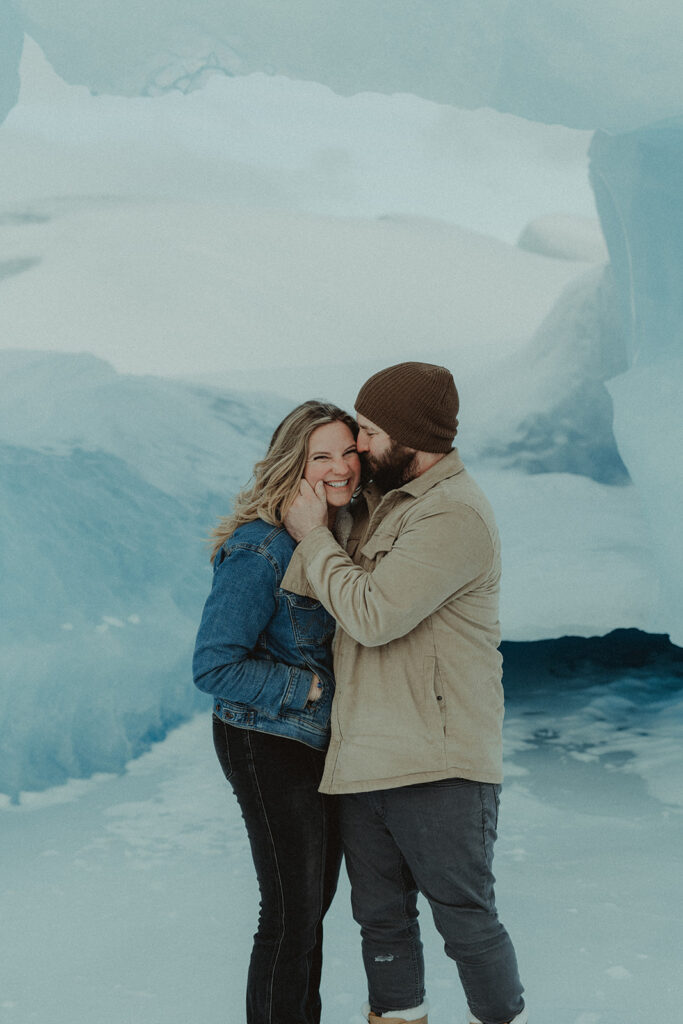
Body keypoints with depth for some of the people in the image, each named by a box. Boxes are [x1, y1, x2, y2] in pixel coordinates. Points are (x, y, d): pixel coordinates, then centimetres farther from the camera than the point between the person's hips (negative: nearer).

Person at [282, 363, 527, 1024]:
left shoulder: (454, 515, -15)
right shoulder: (379, 501, 14)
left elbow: (373, 614, -20)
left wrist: (312, 535, -9)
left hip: (437, 768, -8)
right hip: (363, 763, 8)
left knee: (464, 917, 3)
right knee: (380, 916, 15)